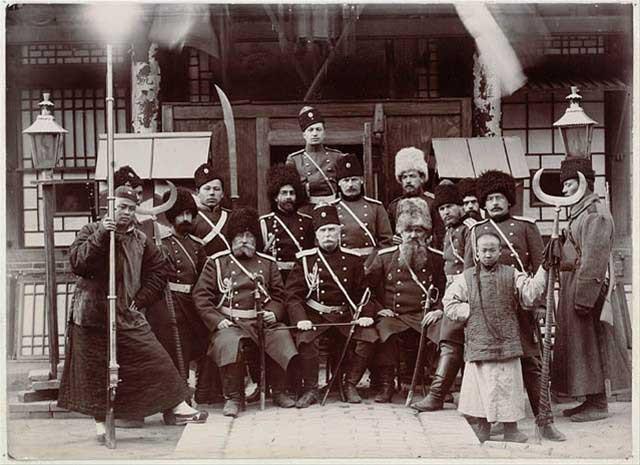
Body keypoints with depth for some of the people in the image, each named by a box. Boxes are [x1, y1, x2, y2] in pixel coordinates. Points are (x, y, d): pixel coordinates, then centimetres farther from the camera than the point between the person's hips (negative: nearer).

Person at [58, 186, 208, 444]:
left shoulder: (140, 240, 11)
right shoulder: (90, 232, 0)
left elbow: (158, 269, 18)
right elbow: (77, 263, -15)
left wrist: (142, 298, 7)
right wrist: (100, 235, -24)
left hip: (128, 315, 3)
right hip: (93, 315, -3)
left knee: (154, 359, 0)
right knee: (95, 369, 2)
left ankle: (175, 407, 9)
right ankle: (101, 421, 13)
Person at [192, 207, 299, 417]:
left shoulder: (268, 263, 19)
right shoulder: (216, 262, 10)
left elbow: (279, 295, 20)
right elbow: (201, 295, 4)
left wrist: (274, 312, -2)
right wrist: (216, 320, -10)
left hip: (263, 321, 3)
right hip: (230, 322, -2)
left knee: (282, 337, -25)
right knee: (228, 343, -34)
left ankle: (279, 392, -4)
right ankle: (233, 398, -18)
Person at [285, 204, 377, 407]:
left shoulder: (353, 260, 9)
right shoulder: (305, 260, 4)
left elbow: (363, 292, 12)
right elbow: (293, 295, -1)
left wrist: (365, 315, -6)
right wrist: (301, 319, -18)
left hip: (345, 315, 2)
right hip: (315, 315, -2)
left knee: (369, 336, -22)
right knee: (305, 339, -31)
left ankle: (350, 385, -5)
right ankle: (310, 389, -14)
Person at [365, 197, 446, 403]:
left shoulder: (436, 259, 10)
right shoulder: (384, 257, 7)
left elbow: (447, 289, 12)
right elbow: (367, 285, 12)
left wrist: (439, 310, -4)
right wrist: (378, 308, 0)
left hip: (425, 315, 1)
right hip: (393, 315, 0)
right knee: (382, 331, -33)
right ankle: (386, 385, -22)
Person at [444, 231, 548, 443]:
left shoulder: (511, 275, 7)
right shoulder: (466, 278, 7)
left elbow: (530, 295, -5)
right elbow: (450, 305, 6)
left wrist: (543, 269, -12)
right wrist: (472, 311, -4)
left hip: (507, 342, 0)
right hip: (478, 343, 0)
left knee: (509, 383, 1)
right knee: (481, 385, 2)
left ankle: (510, 427, 11)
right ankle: (482, 425, 18)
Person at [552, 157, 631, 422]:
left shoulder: (595, 215, -15)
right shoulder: (580, 213, 18)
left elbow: (593, 261, -21)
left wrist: (583, 298, -24)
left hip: (587, 289, -10)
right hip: (574, 288, 10)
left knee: (590, 347, -5)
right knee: (579, 347, 12)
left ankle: (598, 405, 2)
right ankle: (591, 400, 19)